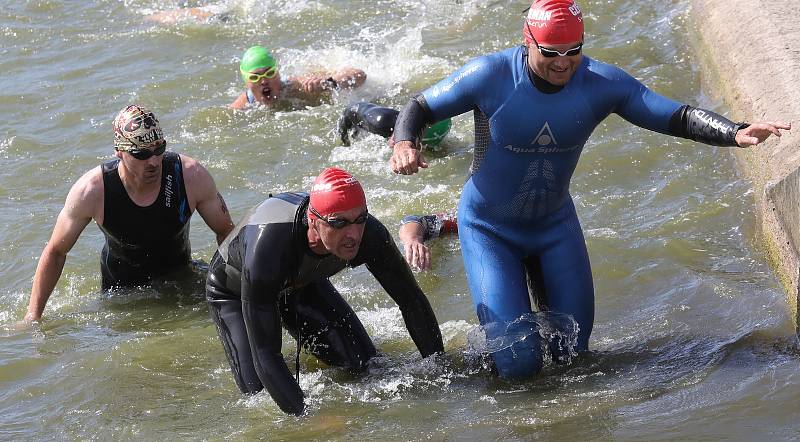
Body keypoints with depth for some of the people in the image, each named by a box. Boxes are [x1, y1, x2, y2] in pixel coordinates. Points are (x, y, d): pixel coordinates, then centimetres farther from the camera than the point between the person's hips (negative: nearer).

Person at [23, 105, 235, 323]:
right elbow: (55, 252, -13)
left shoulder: (192, 177, -26)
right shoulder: (91, 192, -28)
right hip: (120, 287, 0)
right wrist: (33, 316, -12)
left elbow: (226, 232, -6)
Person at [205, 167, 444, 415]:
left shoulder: (369, 234, -33)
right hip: (233, 290, -4)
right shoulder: (266, 249, -47)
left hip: (302, 281, 4)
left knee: (364, 364, -3)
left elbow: (412, 301, -16)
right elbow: (265, 353, -44)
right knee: (259, 392, -18)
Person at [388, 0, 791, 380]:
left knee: (573, 353, 10)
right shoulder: (490, 76, -24)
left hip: (555, 223, 4)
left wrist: (737, 134, -36)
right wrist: (403, 144, -34)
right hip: (489, 229, -4)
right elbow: (419, 108, -12)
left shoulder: (601, 83, -17)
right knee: (518, 364, -13)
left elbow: (678, 117, -19)